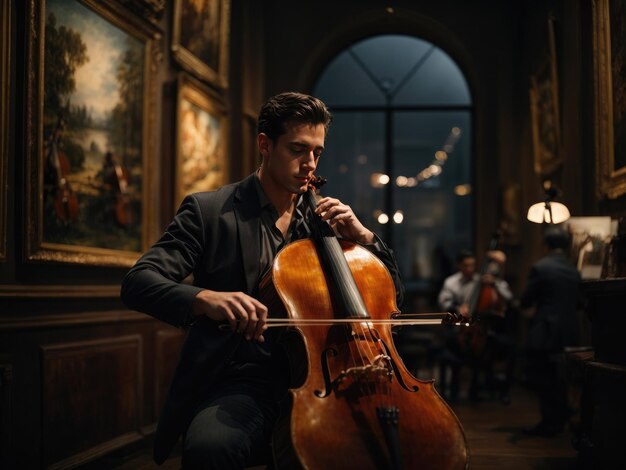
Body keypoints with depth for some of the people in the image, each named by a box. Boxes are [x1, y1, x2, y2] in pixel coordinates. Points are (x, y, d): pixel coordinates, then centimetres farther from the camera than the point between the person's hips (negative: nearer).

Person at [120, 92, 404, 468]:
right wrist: (203, 298, -29)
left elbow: (392, 294, 18)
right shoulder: (209, 211, 3)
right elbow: (138, 282, -9)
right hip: (242, 384, -4)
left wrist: (363, 236, -1)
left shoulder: (322, 220, 16)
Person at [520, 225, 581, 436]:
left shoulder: (540, 267, -12)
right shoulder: (574, 271, 6)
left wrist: (528, 309, 14)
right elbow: (577, 302, 13)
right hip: (568, 334, 7)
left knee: (539, 377, 2)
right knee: (558, 379, 18)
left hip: (544, 334, -7)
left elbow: (526, 302, -8)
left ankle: (550, 422, 4)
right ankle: (560, 418, 27)